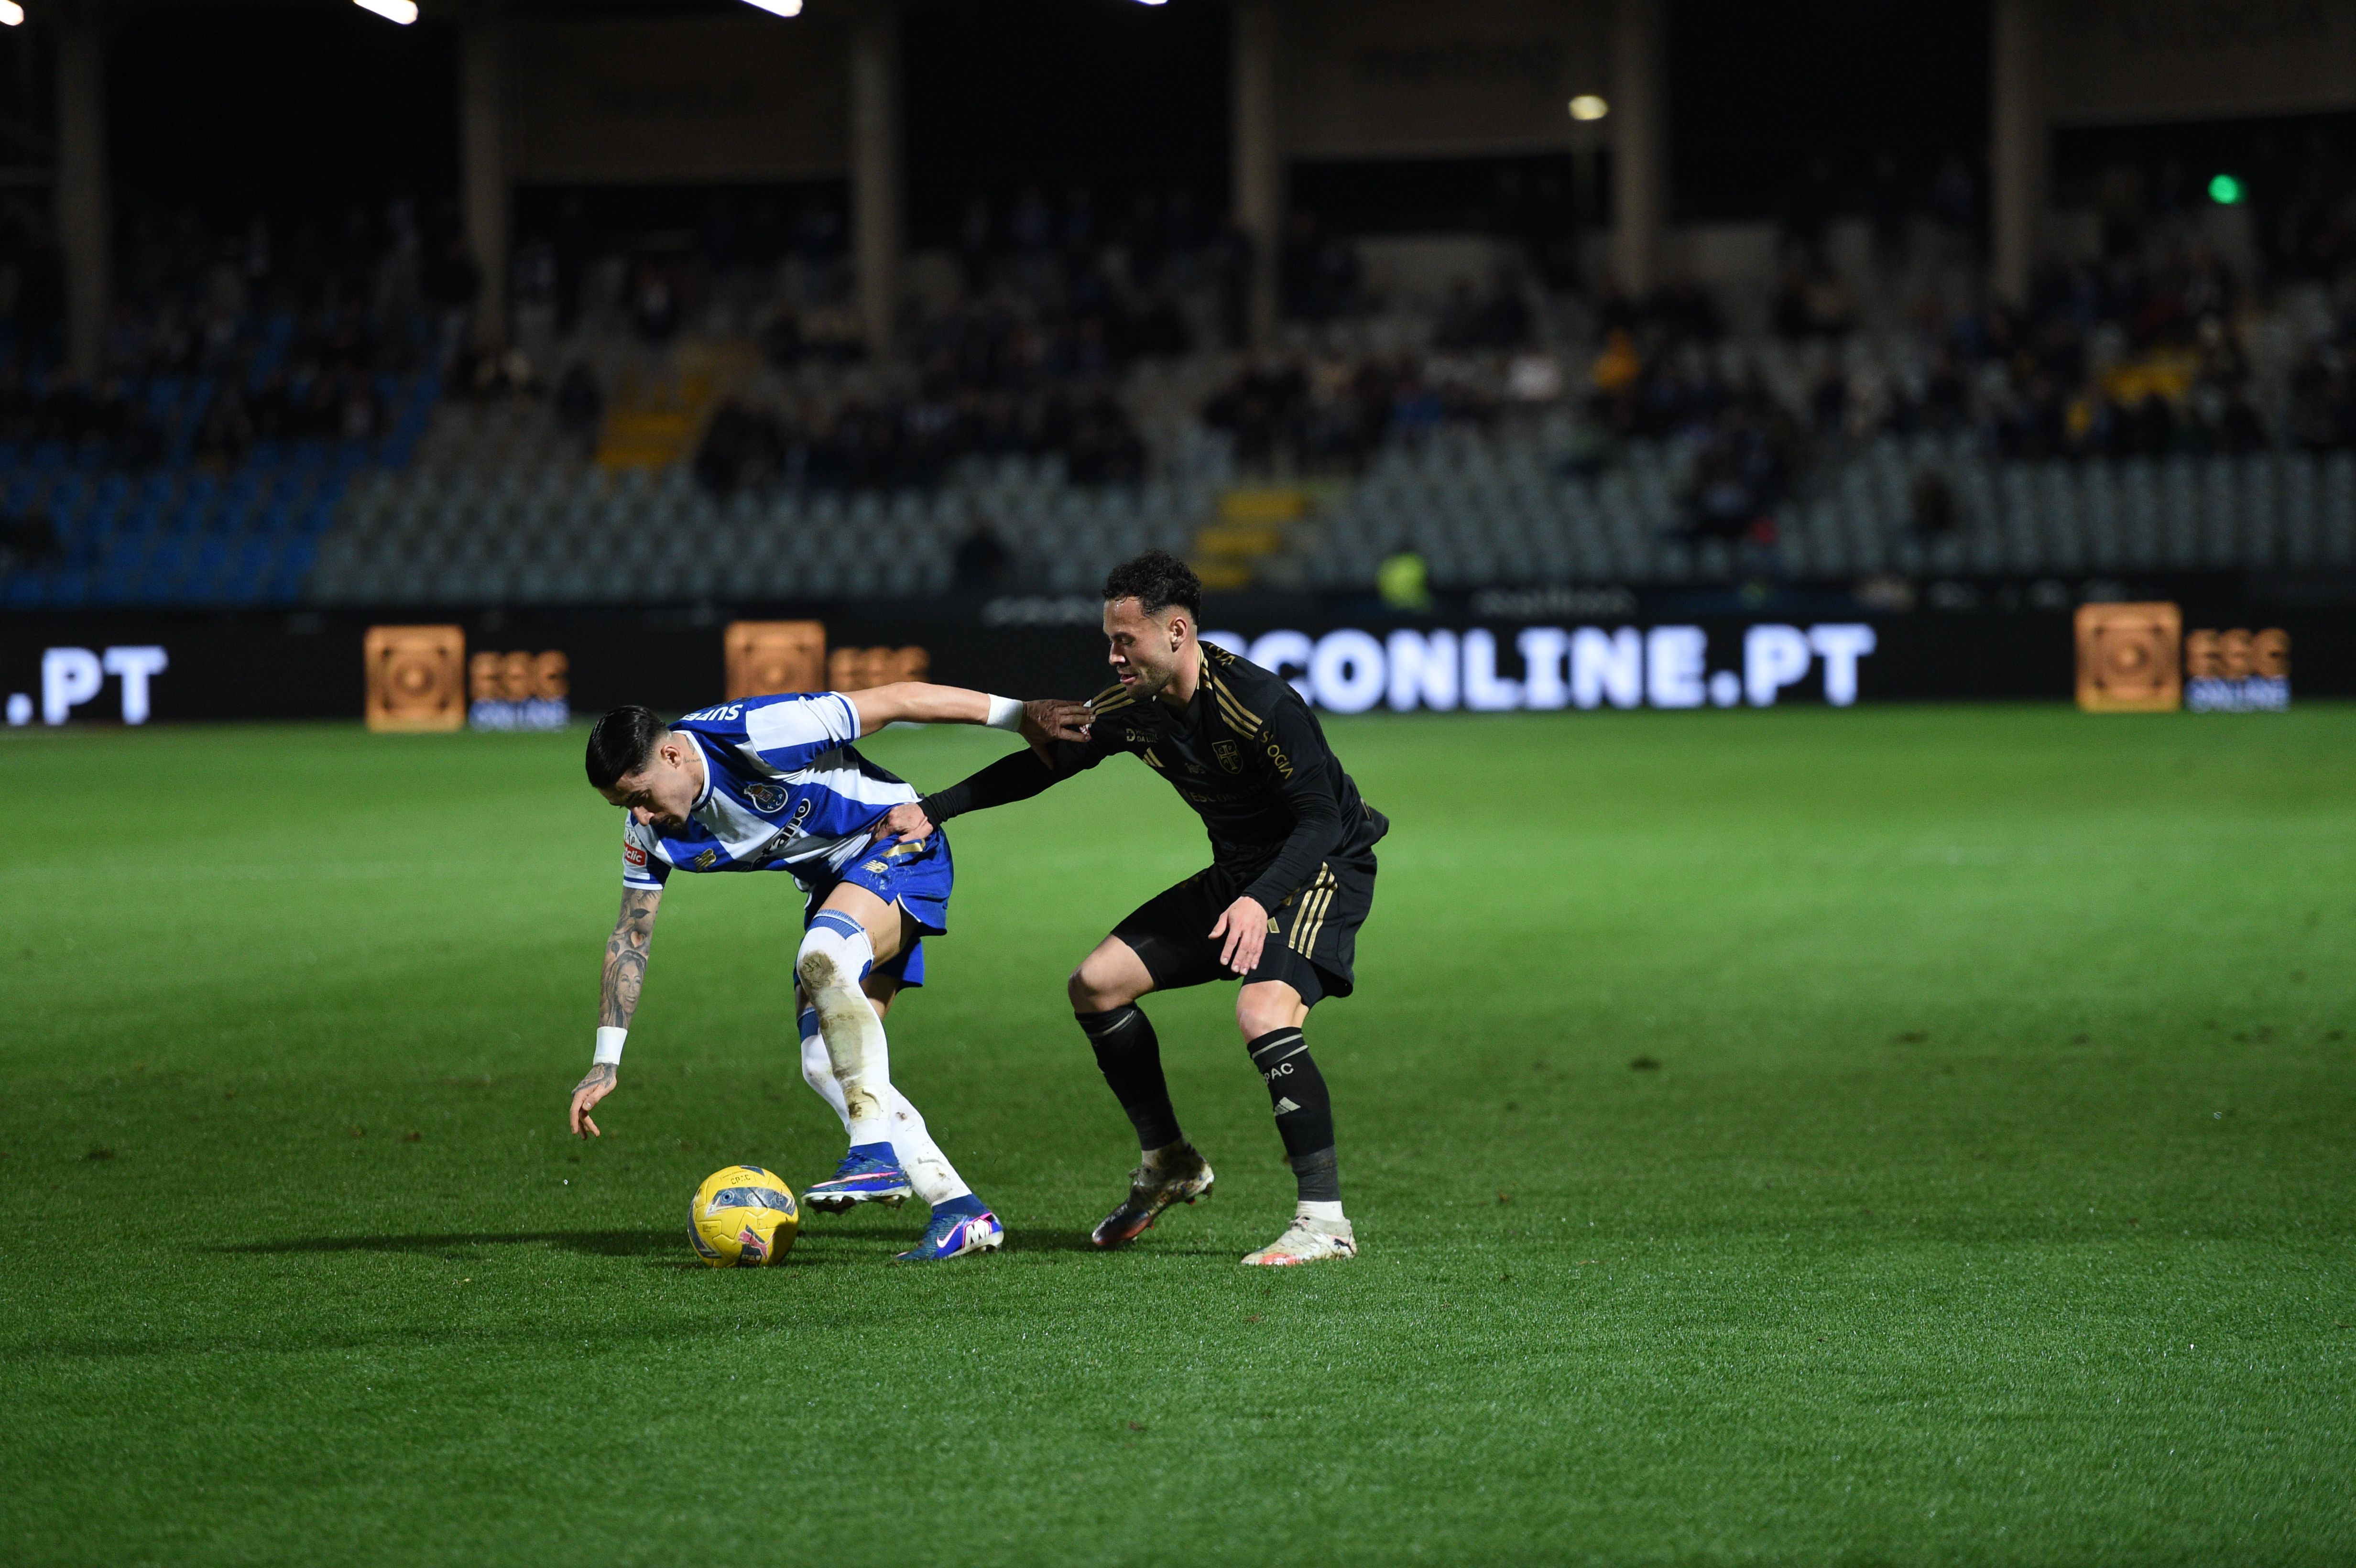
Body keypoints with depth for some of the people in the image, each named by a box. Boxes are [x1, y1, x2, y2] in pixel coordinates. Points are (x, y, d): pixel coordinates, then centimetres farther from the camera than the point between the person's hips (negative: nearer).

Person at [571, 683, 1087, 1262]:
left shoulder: (756, 735, -29)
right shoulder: (651, 832, -7)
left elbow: (895, 700, -24)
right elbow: (630, 936, 5)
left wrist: (1017, 714, -22)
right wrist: (607, 1061, 2)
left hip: (899, 845, -8)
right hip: (836, 883, 8)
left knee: (821, 960, -35)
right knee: (826, 1066, -5)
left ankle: (877, 1153, -38)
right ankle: (961, 1210, -5)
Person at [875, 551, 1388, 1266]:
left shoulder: (1261, 704, -28)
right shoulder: (1134, 708, -5)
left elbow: (1322, 821, -28)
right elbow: (1043, 762, 9)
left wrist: (1260, 899, -43)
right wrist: (933, 810, 1)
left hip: (1322, 867, -9)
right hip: (1239, 875, 9)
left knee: (1263, 1012, -33)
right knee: (1095, 986, 6)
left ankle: (1324, 1220, -27)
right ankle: (1168, 1165, 22)